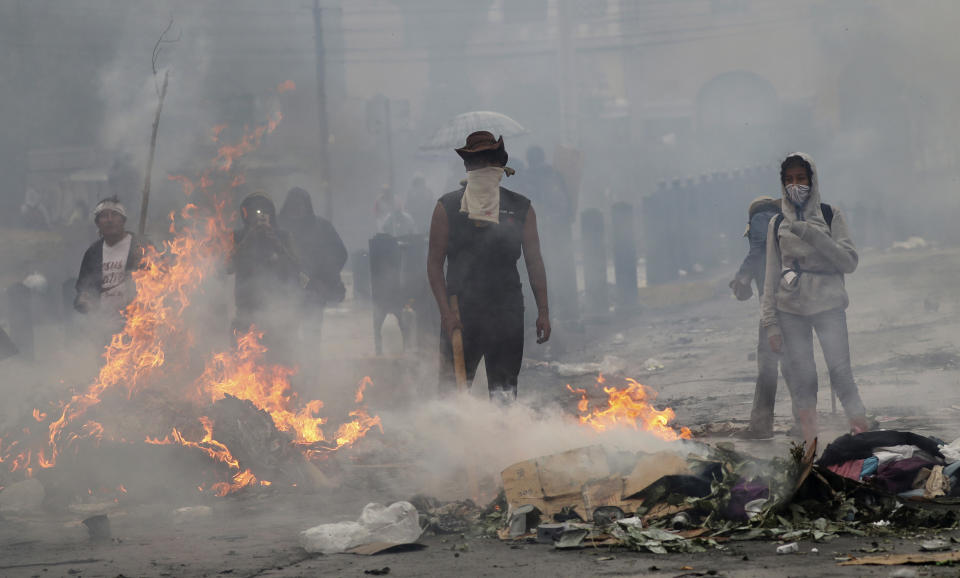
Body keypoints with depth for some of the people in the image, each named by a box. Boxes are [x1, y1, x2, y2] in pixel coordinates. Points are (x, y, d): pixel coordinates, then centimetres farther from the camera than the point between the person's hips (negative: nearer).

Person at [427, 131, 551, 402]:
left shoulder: (520, 208, 8)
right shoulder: (448, 207, 2)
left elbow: (534, 262, 11)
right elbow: (434, 262, 1)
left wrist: (543, 311, 5)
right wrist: (445, 311, -9)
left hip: (508, 311, 2)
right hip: (461, 312, -2)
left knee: (505, 390, 5)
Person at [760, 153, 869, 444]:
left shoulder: (830, 216, 6)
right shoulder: (777, 224, 12)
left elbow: (850, 261, -2)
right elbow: (771, 276, 13)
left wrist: (814, 236, -14)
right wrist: (770, 321, 5)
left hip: (827, 304, -2)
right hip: (790, 308, 2)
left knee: (840, 370, -14)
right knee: (800, 377, -3)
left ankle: (862, 431, -10)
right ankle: (811, 444, 1)